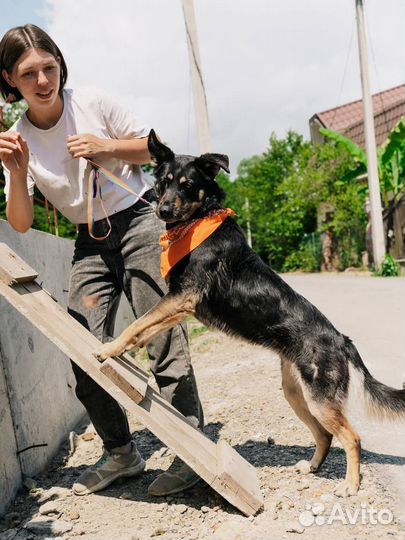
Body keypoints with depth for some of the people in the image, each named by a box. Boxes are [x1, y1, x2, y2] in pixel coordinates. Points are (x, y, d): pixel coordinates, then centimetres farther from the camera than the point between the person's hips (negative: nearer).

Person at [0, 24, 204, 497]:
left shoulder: (93, 103, -6)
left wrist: (107, 147, -15)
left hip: (139, 222, -3)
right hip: (90, 243, 4)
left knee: (163, 341, -11)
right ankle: (120, 453, 17)